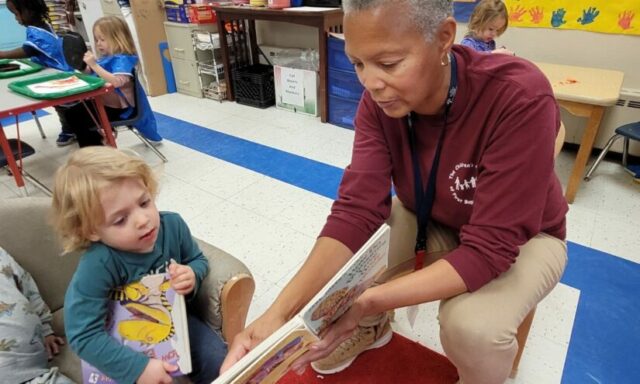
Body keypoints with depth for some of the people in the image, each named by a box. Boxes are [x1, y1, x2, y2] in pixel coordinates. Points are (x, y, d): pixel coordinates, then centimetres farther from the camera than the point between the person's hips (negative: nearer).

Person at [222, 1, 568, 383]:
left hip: (520, 238, -3)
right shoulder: (381, 100, -19)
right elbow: (357, 210, -27)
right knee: (338, 261, -15)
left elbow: (489, 249, -34)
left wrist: (368, 302, -43)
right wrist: (280, 312, -38)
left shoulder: (520, 100, -33)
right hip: (429, 221, 4)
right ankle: (372, 330, 22)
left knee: (473, 326, -30)